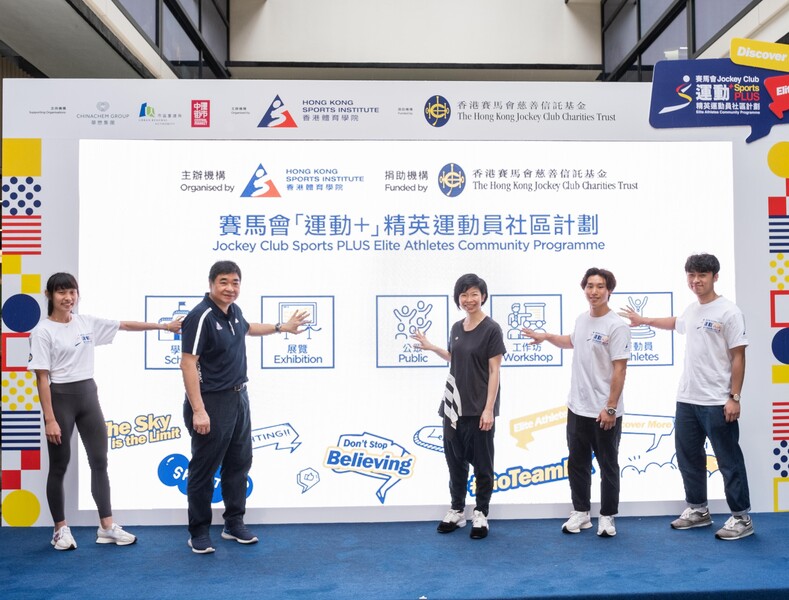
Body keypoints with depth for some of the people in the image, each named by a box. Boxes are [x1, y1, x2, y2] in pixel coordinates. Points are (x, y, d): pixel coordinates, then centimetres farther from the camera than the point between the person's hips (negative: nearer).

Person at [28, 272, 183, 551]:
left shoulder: (86, 322, 5)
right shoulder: (43, 331, -9)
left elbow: (125, 324, 14)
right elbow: (42, 378, -12)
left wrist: (163, 325, 14)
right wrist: (49, 419, -15)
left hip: (88, 394, 6)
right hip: (60, 397, -5)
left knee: (99, 461, 7)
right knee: (59, 466, 6)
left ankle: (107, 526, 15)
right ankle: (60, 529, 21)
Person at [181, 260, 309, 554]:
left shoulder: (234, 311, 6)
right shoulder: (201, 317, -19)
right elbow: (188, 363, -22)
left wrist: (282, 327, 36)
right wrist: (198, 410, -26)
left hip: (239, 398, 9)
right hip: (212, 403, -9)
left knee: (239, 463, 16)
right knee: (204, 469, 3)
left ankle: (234, 524, 30)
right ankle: (199, 533, 18)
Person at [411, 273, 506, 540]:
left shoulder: (491, 329, -9)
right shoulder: (457, 328, 8)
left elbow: (494, 371, -12)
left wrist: (489, 409, -16)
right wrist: (431, 347, 16)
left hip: (479, 407, -6)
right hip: (454, 405, 6)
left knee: (481, 463, 6)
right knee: (455, 460, 13)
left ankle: (481, 514, 20)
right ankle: (457, 511, 27)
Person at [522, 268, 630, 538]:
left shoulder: (617, 326, -16)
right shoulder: (581, 319, 7)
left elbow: (620, 370, -18)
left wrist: (610, 408, -20)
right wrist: (546, 336, 26)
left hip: (605, 412, -7)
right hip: (577, 408, 7)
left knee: (608, 466, 9)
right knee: (577, 464, 15)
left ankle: (607, 517, 23)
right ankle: (581, 513, 29)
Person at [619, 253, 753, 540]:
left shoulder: (728, 312, -12)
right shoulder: (691, 310, 12)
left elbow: (738, 357, -13)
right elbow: (676, 323, 37)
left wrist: (734, 397, -16)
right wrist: (643, 320, 45)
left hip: (717, 402, -8)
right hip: (686, 399, 8)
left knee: (729, 460, 2)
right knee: (688, 457, 15)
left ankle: (741, 517, 14)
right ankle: (698, 510, 29)